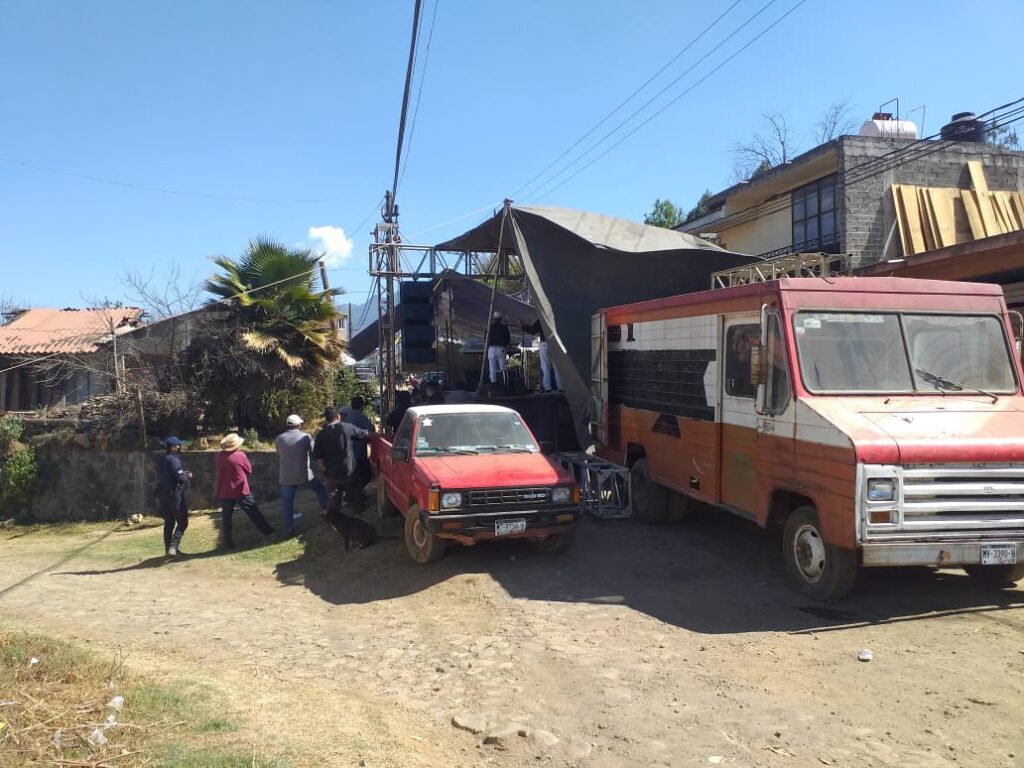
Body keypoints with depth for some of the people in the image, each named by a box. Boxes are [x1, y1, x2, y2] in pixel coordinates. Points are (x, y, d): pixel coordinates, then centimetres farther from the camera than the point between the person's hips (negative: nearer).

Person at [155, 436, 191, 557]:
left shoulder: (161, 460, 10)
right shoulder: (174, 460, -15)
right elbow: (181, 478, -21)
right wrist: (187, 475, 1)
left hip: (162, 495, 8)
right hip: (175, 495, -8)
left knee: (169, 523, 15)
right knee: (182, 523, 1)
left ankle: (168, 550, 18)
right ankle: (173, 546, -13)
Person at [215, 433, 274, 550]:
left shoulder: (218, 456, -6)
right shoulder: (240, 455, -13)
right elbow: (249, 470, -2)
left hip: (224, 492, 2)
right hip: (241, 491, -2)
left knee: (226, 517, 9)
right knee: (254, 513, 10)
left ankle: (228, 543, 9)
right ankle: (268, 532, 19)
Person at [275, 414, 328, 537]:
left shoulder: (279, 439, 0)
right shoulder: (306, 437, -9)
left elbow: (279, 456, 8)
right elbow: (315, 452, 2)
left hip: (286, 477, 2)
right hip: (304, 475, -2)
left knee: (287, 503, 11)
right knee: (320, 488, 23)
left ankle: (288, 528, 15)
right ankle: (325, 510, 27)